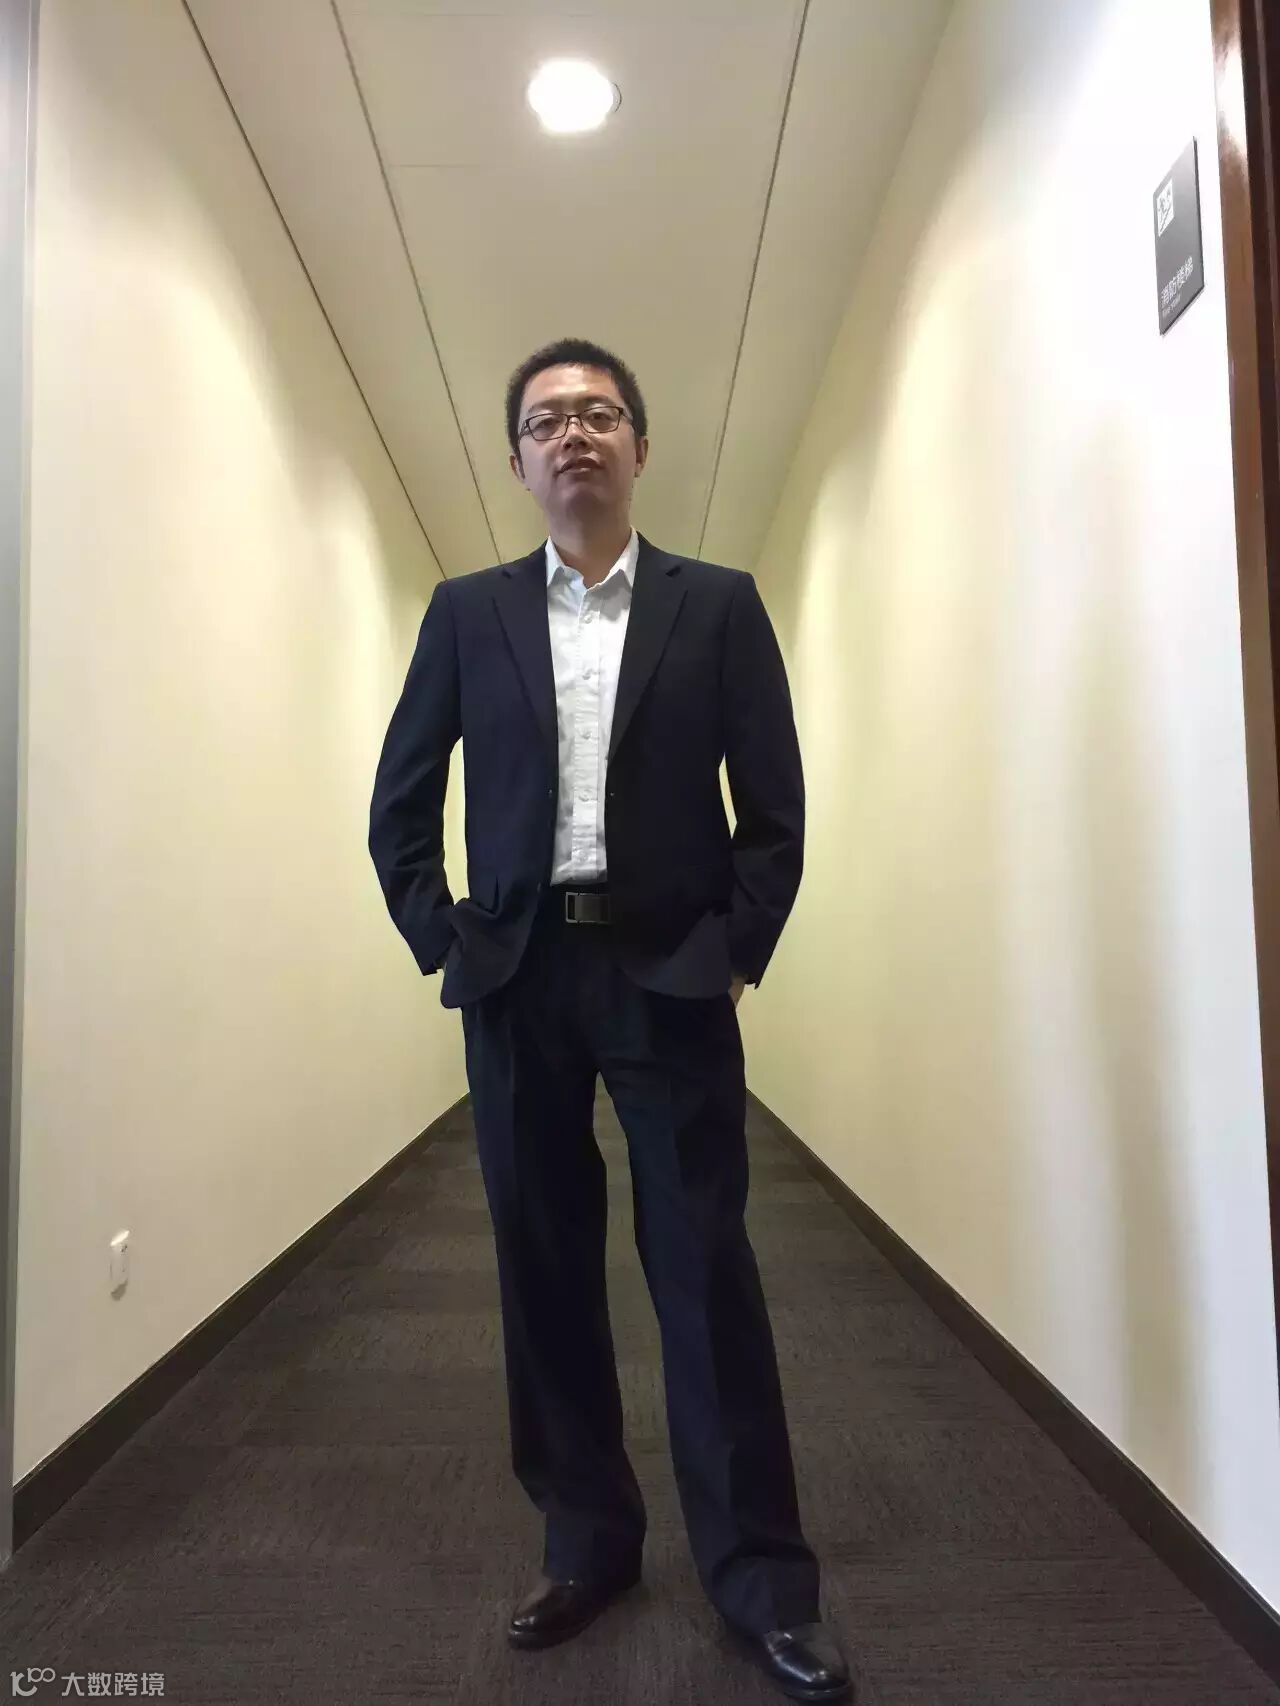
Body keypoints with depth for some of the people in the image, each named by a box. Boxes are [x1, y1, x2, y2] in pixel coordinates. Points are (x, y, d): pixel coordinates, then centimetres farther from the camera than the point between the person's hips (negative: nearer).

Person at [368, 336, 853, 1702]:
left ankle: (761, 1577, 16)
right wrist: (443, 945, 2)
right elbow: (399, 802, 11)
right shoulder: (466, 613, 9)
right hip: (517, 976, 2)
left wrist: (737, 957, -3)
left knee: (706, 1269, 1)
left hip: (667, 977, -2)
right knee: (545, 1269, 9)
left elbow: (775, 805, 3)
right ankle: (585, 1541, 27)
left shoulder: (718, 606, 5)